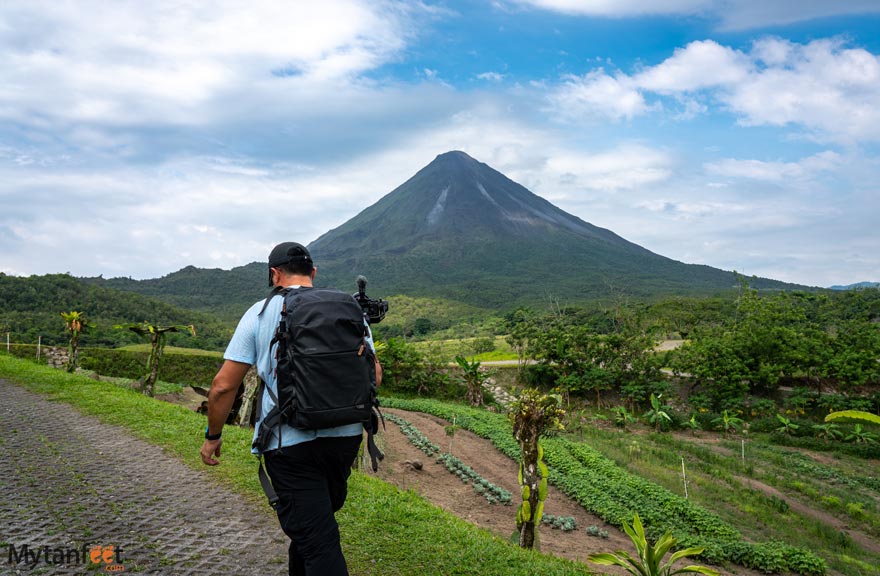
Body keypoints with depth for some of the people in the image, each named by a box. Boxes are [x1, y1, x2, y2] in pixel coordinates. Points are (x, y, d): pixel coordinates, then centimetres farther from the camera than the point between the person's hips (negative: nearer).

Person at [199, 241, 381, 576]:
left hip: (290, 442, -4)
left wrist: (213, 436, 10)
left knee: (318, 541, 0)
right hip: (345, 436, 4)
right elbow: (373, 375, 5)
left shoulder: (260, 313, -3)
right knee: (318, 516, 25)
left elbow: (223, 386, -4)